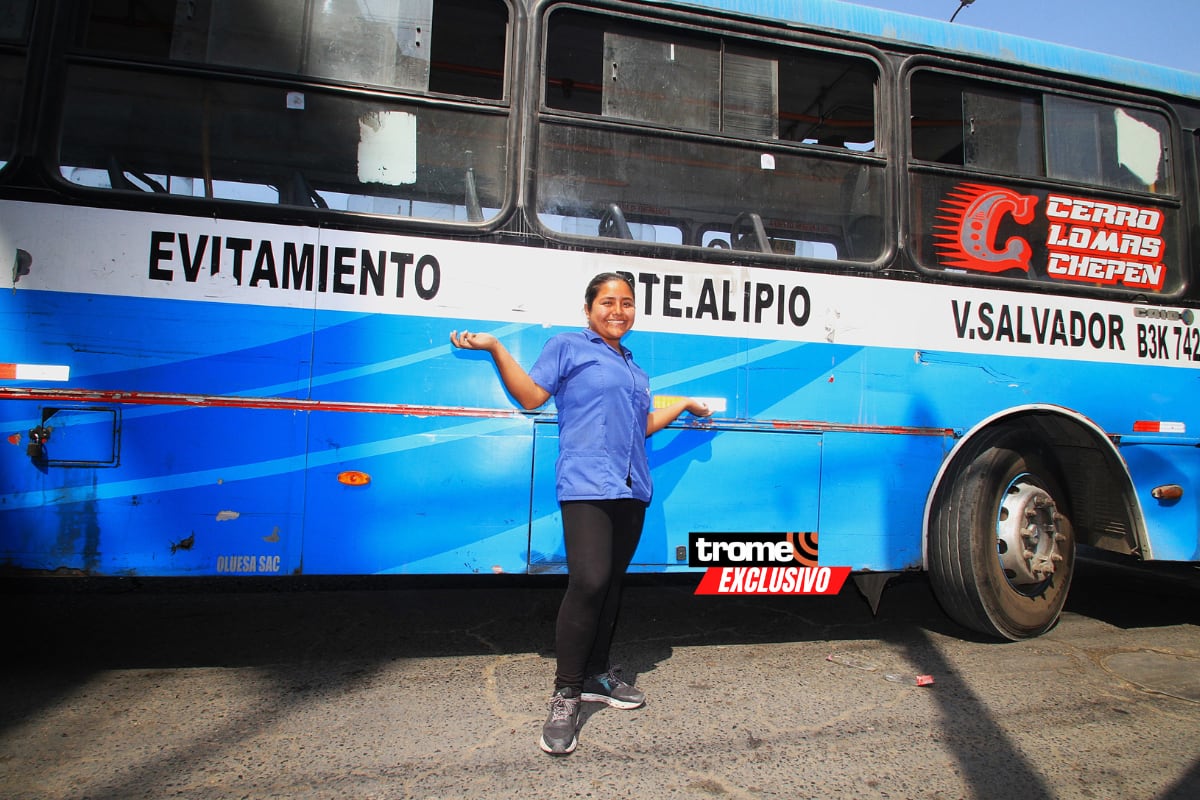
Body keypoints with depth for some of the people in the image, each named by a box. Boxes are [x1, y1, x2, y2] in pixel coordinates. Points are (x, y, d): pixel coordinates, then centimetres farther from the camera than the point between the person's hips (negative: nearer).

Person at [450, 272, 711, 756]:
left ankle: (597, 675, 23)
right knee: (589, 581, -18)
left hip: (632, 489, 7)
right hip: (586, 484, -7)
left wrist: (684, 405, 34)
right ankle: (565, 696, -6)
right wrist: (495, 348, -7)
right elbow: (531, 395, -1)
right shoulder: (567, 347, 7)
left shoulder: (633, 368, 26)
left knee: (612, 583, 9)